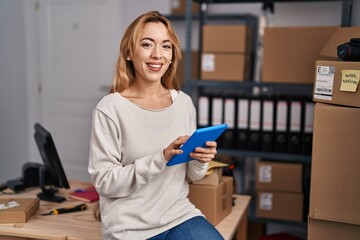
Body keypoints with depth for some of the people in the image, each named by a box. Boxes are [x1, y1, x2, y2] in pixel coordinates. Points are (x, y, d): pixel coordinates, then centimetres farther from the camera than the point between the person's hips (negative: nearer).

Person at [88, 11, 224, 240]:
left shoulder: (184, 103, 1)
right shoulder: (110, 109, -12)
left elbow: (190, 175, 10)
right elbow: (104, 182, -13)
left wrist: (200, 161, -12)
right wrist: (161, 159, -23)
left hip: (180, 213, 4)